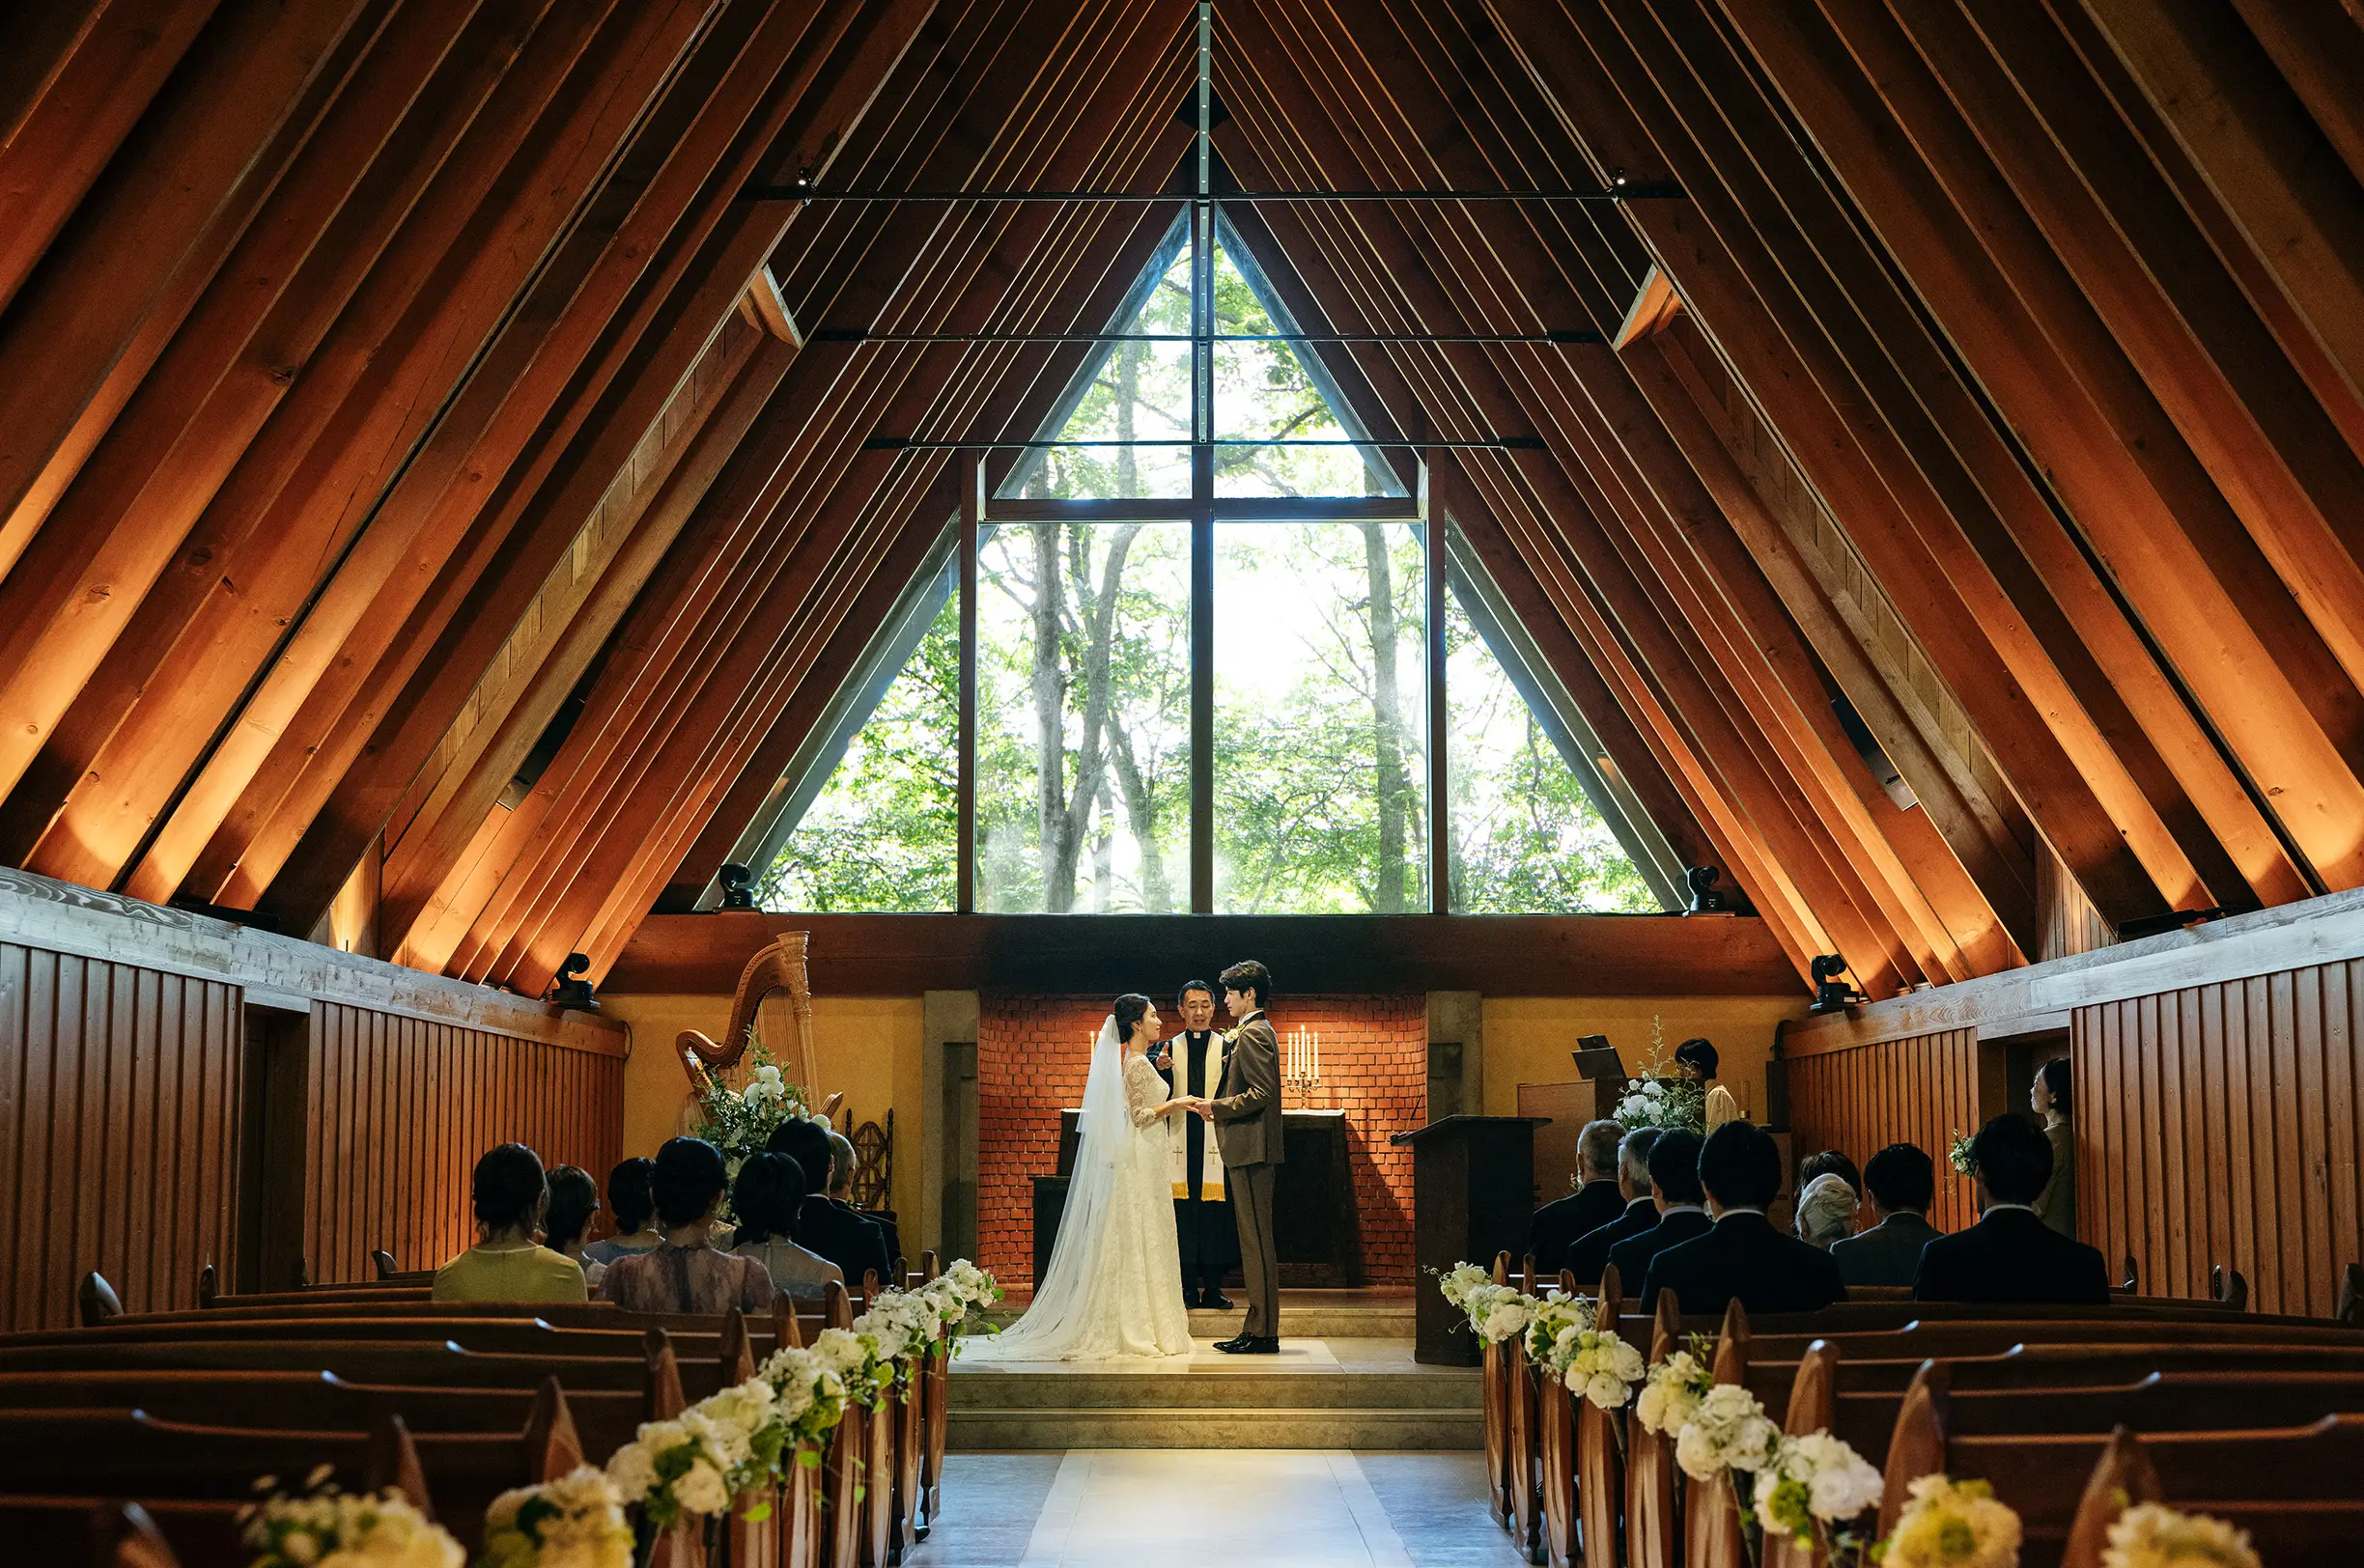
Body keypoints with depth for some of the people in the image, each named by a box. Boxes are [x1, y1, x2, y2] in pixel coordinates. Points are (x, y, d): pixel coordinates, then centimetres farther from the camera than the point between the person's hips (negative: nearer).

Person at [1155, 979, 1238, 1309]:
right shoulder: (1168, 1049, 11)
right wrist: (1160, 1071, -14)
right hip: (1180, 1145, 1)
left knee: (1216, 1215, -2)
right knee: (1181, 1215, 1)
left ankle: (1213, 1287, 5)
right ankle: (1188, 1288, 8)